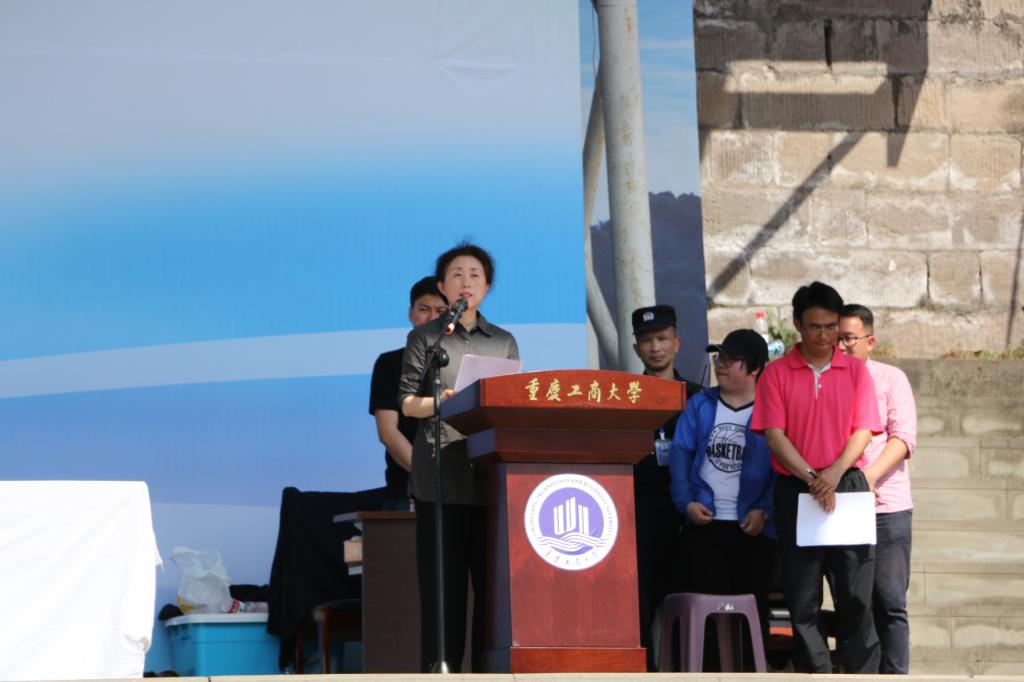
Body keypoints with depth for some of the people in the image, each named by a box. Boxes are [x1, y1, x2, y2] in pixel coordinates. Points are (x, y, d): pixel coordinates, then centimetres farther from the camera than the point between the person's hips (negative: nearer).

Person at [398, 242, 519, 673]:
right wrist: (442, 402, -13)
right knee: (444, 584, -5)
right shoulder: (425, 338, 10)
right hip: (441, 477, -3)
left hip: (492, 475, 3)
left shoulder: (504, 342, 18)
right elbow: (407, 402, 5)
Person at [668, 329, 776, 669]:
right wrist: (686, 502, -7)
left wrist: (764, 510, -16)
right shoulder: (700, 405, 8)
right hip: (704, 524, 3)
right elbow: (680, 454, 5)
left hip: (752, 528, -2)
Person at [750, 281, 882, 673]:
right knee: (802, 596, 1)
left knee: (855, 595, -2)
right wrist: (812, 478, -15)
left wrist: (834, 473, -14)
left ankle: (860, 674, 2)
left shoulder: (855, 371, 7)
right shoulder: (777, 374, 4)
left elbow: (863, 430, 1)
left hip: (848, 488, 0)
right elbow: (774, 434, -3)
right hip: (795, 491, 0)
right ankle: (814, 673, 6)